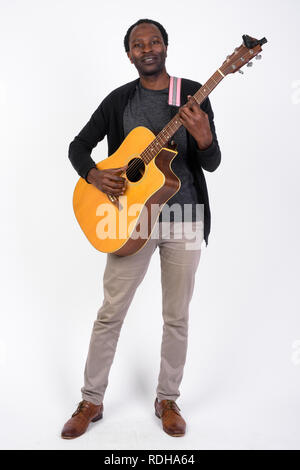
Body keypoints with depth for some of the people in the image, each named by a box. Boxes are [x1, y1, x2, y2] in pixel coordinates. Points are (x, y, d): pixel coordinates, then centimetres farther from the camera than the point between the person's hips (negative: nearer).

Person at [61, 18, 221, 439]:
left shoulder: (192, 93, 0)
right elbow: (78, 145, 8)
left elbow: (212, 164, -4)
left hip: (183, 219, 0)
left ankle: (167, 400, 29)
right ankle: (91, 401, 23)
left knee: (177, 316, 9)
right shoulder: (119, 100, 3)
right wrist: (93, 175, -13)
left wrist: (203, 138, -26)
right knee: (110, 313, 5)